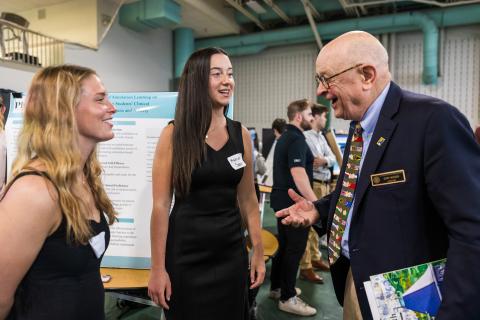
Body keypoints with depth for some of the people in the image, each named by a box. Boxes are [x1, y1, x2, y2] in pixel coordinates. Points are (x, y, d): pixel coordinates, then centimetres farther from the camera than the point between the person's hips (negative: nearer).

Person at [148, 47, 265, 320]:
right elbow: (161, 205, -9)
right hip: (186, 252, -3)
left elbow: (248, 199, 7)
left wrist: (258, 251, 7)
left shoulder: (241, 134, 1)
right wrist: (158, 268, -9)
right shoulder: (174, 134, -10)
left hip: (232, 251, 4)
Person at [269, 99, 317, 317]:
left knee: (284, 244, 17)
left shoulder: (285, 137, 15)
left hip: (282, 197, 10)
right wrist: (315, 201, -28)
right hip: (294, 200, -10)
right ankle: (287, 298, 7)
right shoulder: (297, 139, -17)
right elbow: (298, 173, -27)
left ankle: (277, 287, 29)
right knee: (295, 247, -2)